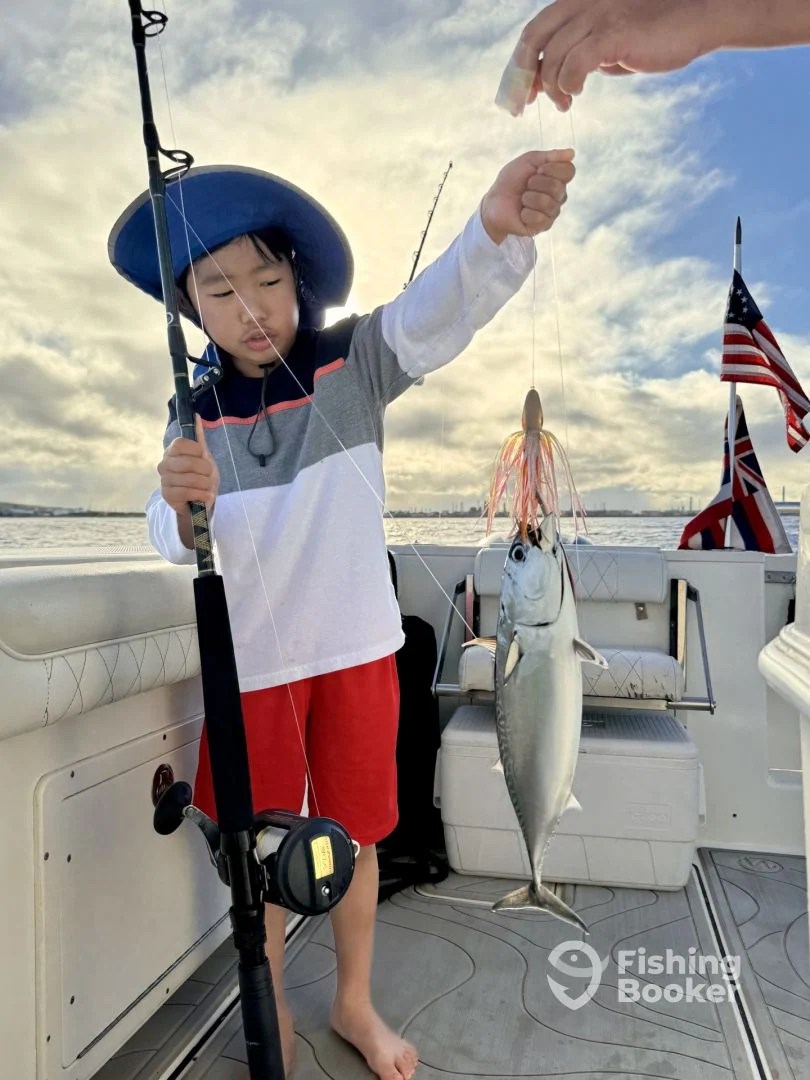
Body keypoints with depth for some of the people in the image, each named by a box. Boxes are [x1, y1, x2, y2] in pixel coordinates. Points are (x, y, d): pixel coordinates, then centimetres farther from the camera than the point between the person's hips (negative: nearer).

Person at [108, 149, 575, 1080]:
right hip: (251, 661, 1)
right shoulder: (196, 410, 0)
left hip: (355, 647, 0)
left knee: (355, 836, 16)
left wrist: (497, 229, -43)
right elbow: (175, 542, -6)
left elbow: (438, 310, -23)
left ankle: (354, 1003, 43)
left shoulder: (353, 363, -5)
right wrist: (183, 506, -30)